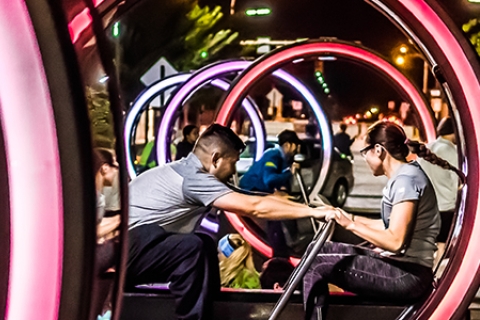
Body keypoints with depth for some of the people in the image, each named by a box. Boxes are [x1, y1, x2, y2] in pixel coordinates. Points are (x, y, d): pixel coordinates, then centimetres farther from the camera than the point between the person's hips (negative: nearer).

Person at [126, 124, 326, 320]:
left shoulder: (186, 170, 12)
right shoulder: (193, 178, -17)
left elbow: (250, 202, 14)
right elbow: (255, 207, -18)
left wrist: (308, 208, 11)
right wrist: (312, 211, -12)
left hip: (133, 245, 10)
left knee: (204, 245, 12)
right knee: (191, 248, -27)